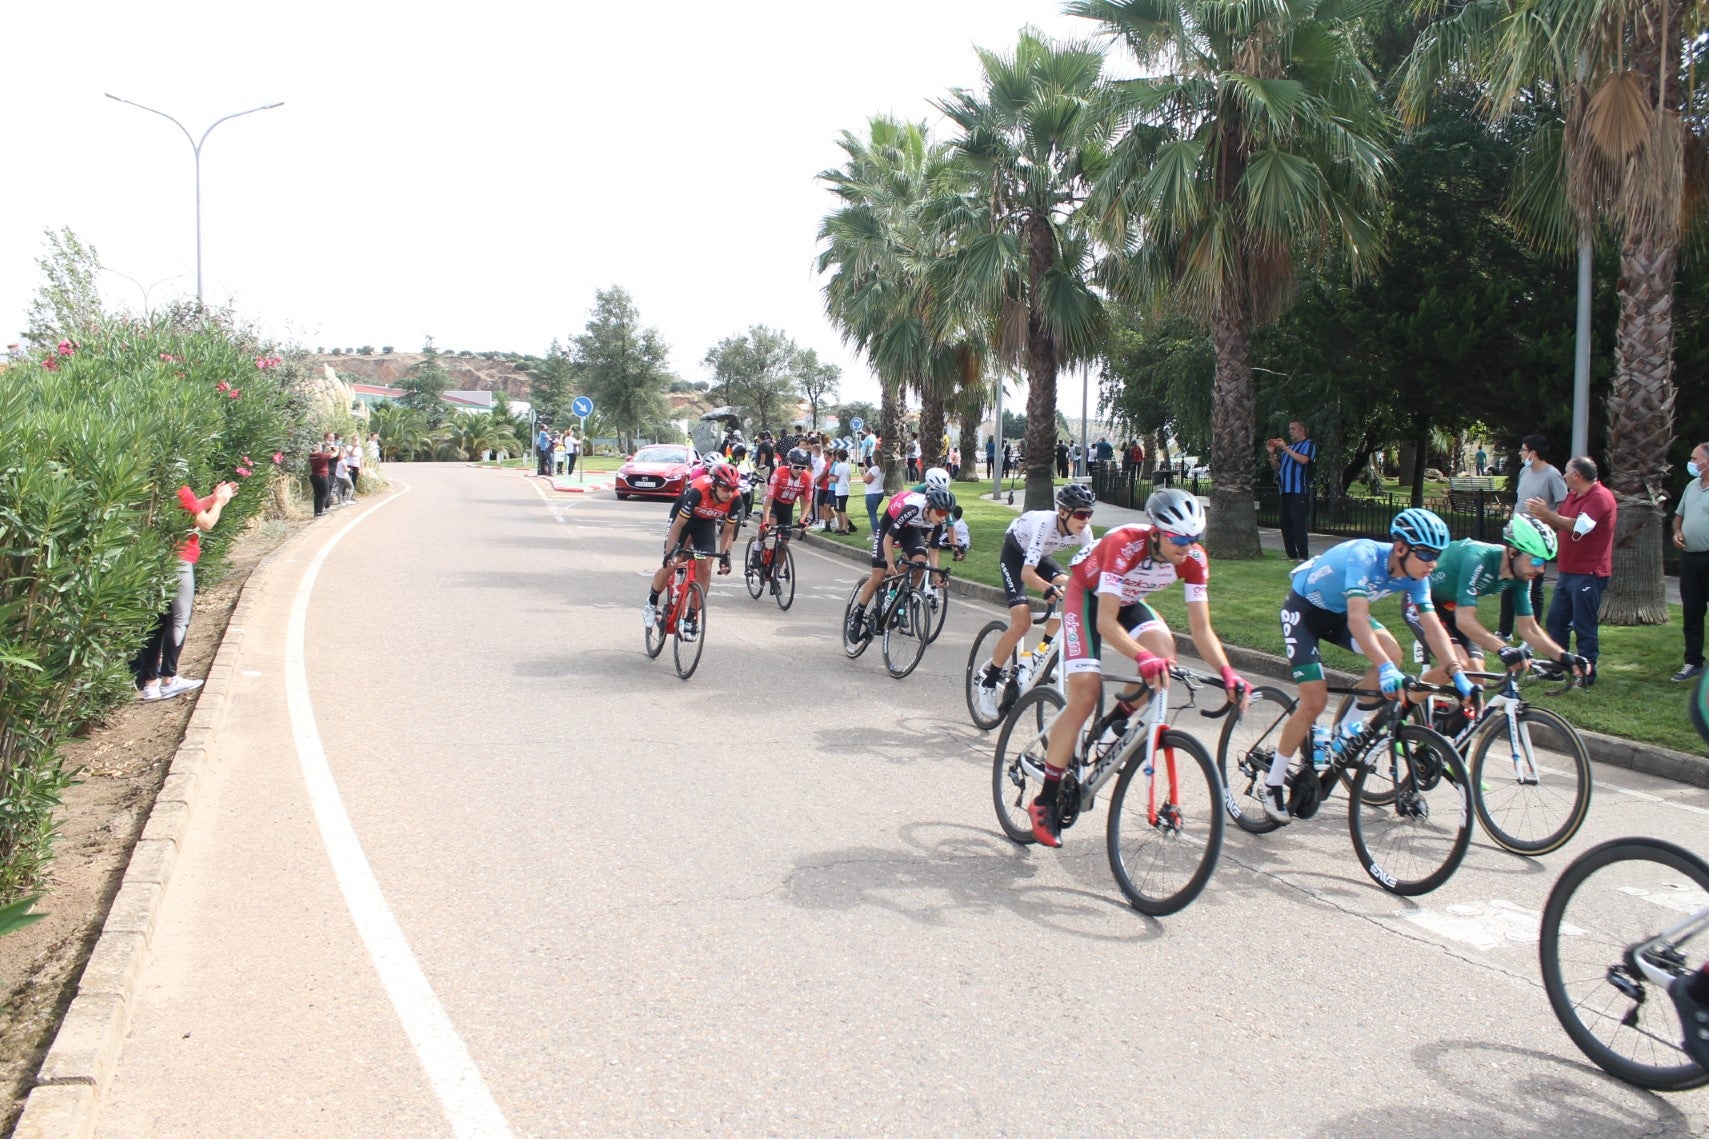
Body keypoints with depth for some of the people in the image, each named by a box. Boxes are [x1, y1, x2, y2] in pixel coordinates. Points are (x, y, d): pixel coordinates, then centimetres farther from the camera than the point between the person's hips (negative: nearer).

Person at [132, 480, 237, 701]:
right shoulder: (181, 492, -14)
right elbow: (206, 523, -8)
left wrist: (213, 499, 20)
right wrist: (219, 502, 6)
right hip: (179, 561, -9)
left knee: (159, 624, 12)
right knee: (179, 621, 0)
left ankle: (149, 682, 13)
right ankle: (168, 681, 2)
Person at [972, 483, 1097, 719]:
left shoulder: (1083, 531, -23)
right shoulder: (1046, 523, -39)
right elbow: (1027, 573, -45)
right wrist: (1050, 589, -63)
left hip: (1041, 556, 6)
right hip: (1014, 552, -6)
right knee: (1022, 622, -18)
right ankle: (987, 683, -4)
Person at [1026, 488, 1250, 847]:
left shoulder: (1194, 559, -22)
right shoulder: (1124, 545, -37)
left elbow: (1201, 628, -19)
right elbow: (1105, 623, -40)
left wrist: (1227, 672, -33)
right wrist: (1143, 657, -54)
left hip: (1128, 601, 5)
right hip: (1087, 594, -5)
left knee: (1164, 652, -26)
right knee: (1084, 695, -17)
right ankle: (1046, 800, -9)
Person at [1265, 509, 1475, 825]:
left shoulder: (1414, 576, -14)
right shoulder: (1365, 556, -35)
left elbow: (1432, 626, -14)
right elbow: (1356, 620, -46)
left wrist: (1457, 673, -25)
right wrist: (1385, 669, -56)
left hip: (1337, 612, 7)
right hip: (1303, 609, -6)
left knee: (1391, 652, -20)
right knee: (1315, 702, -14)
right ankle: (1272, 785, 1)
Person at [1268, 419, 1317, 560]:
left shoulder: (1309, 445, 1)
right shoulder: (1288, 446, 23)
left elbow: (1304, 460, -18)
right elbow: (1276, 467, 22)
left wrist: (1286, 449, -15)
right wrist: (1272, 453, 7)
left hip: (1299, 491, -8)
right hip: (1285, 491, 8)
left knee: (1298, 524, -12)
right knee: (1285, 524, 6)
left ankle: (1303, 556, -10)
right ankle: (1291, 555, 12)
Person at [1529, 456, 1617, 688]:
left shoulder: (1600, 497, -14)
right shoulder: (1572, 496, 17)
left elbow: (1578, 527, -27)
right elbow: (1557, 526, 17)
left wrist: (1548, 514, -23)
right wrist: (1540, 514, 0)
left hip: (1588, 574, -9)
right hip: (1567, 571, 9)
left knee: (1584, 626, -4)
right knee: (1556, 621, 12)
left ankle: (1587, 674, 3)